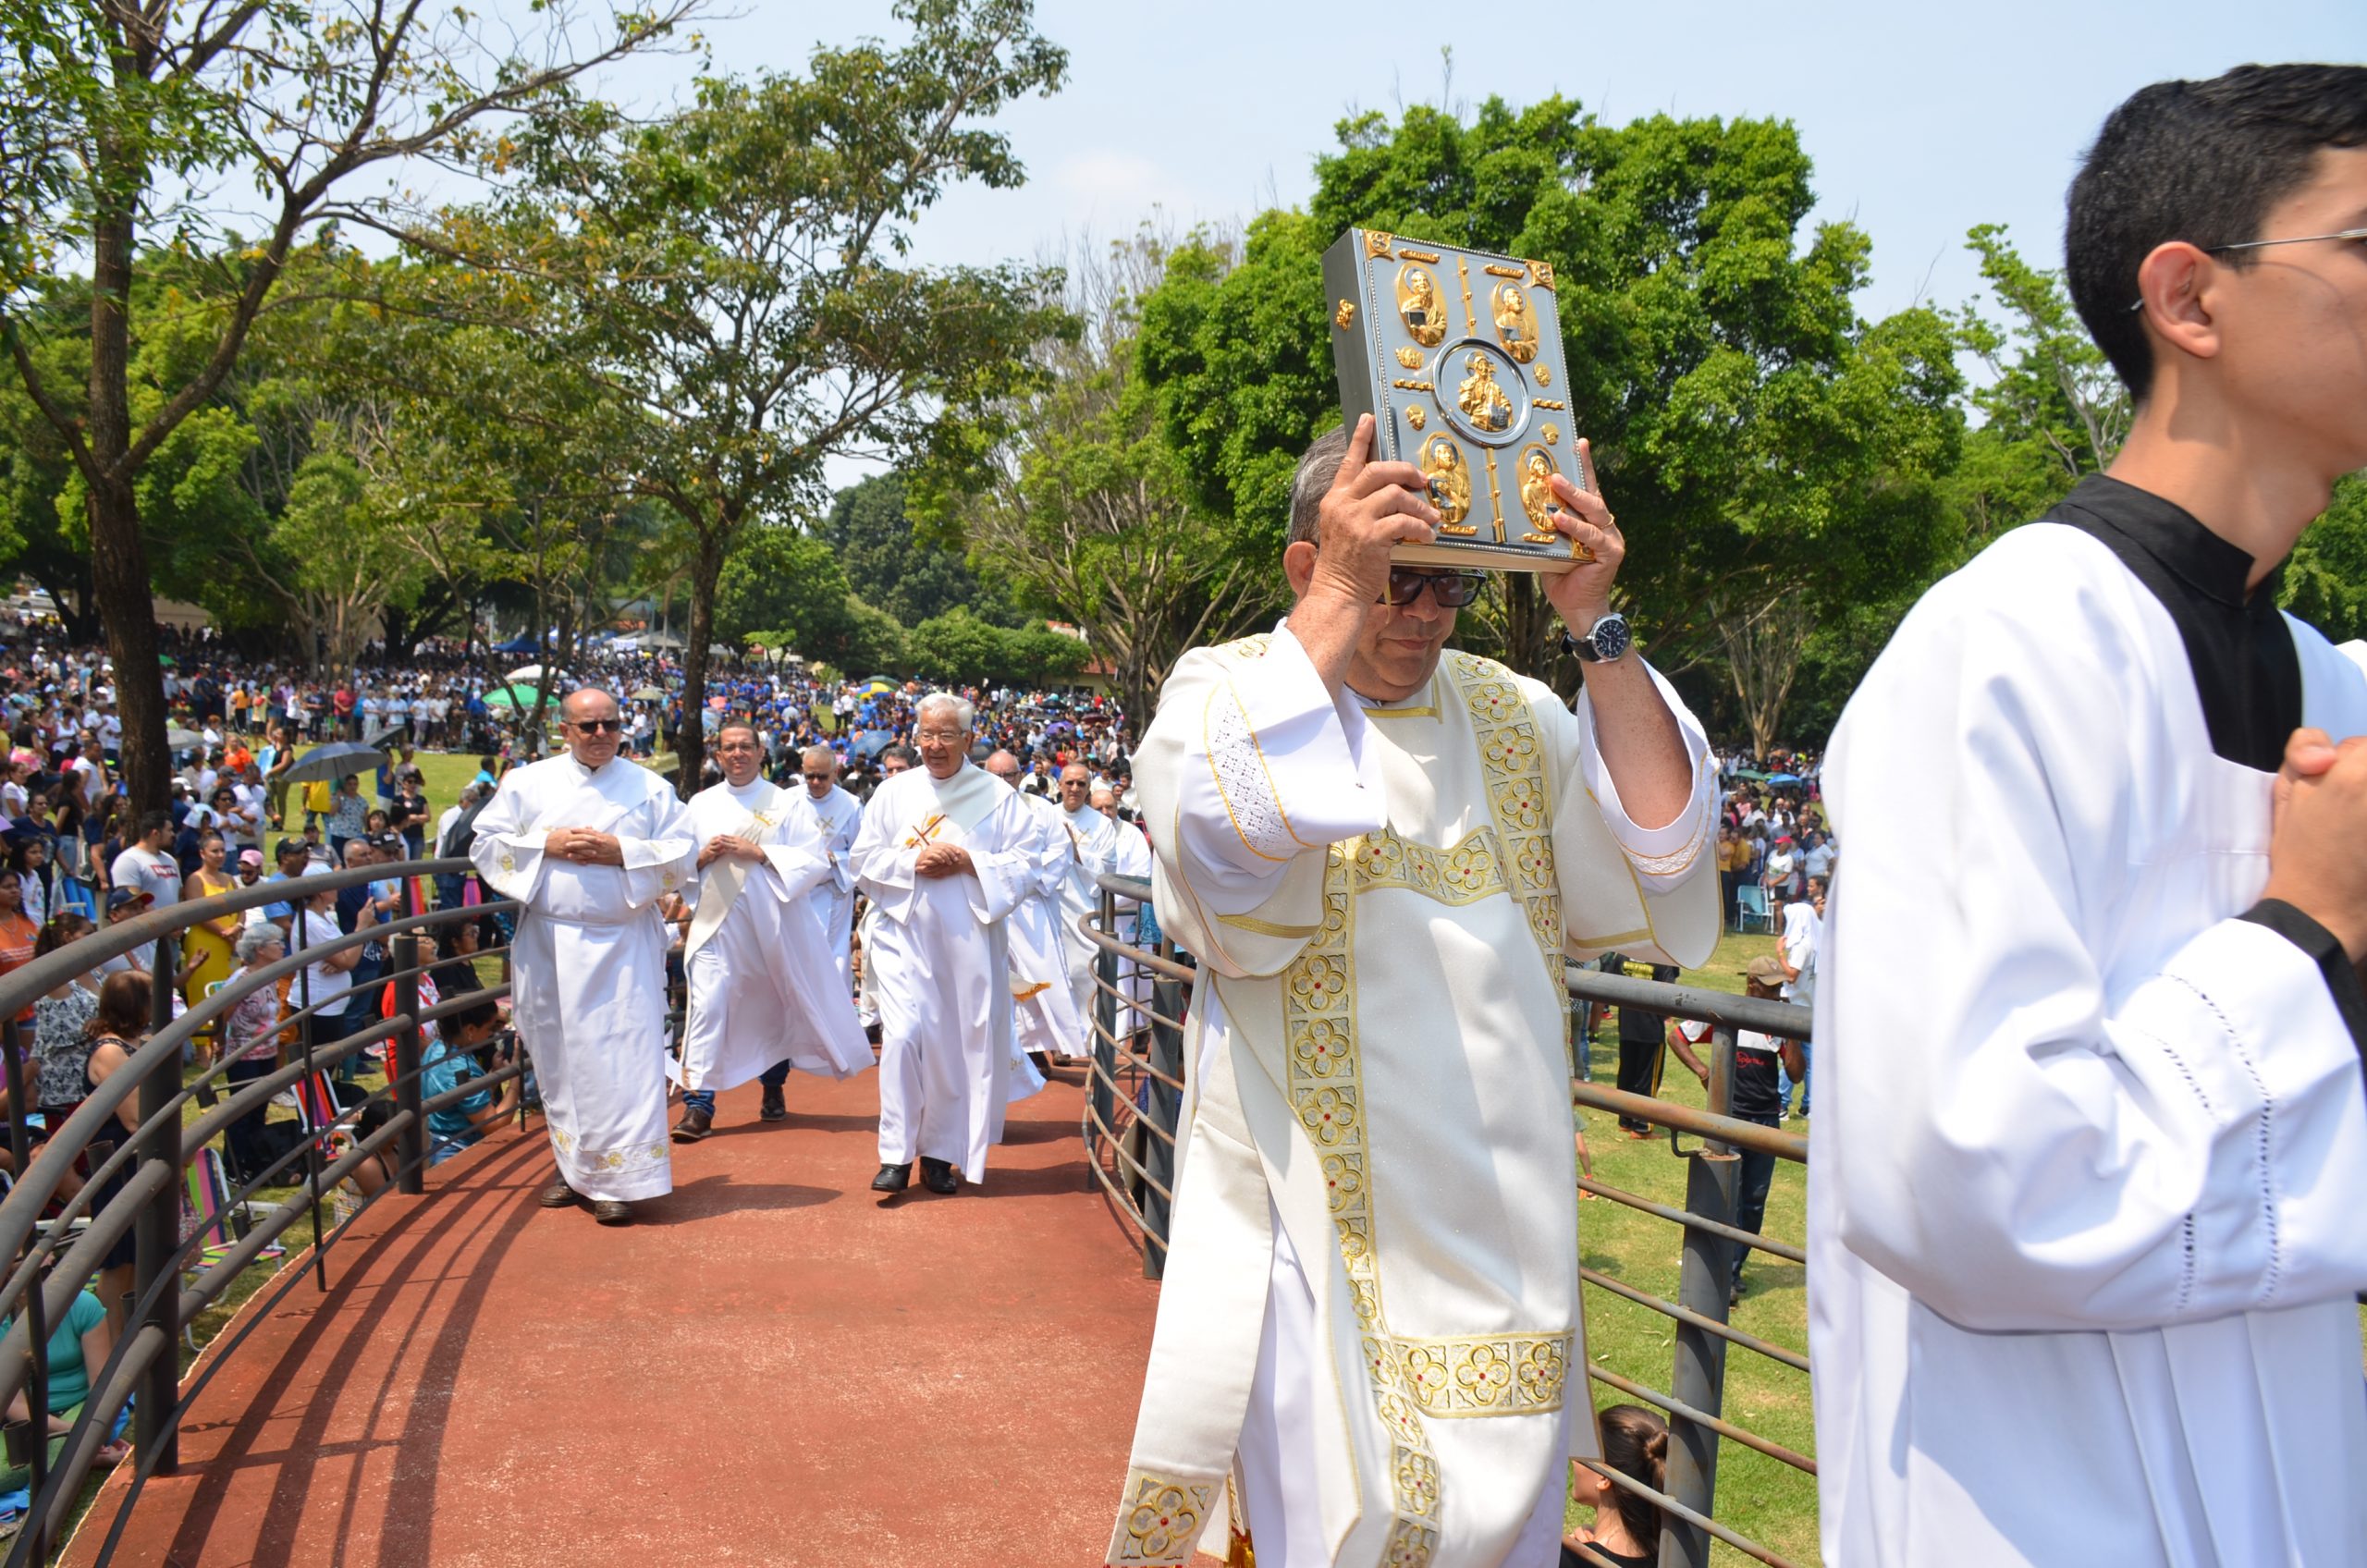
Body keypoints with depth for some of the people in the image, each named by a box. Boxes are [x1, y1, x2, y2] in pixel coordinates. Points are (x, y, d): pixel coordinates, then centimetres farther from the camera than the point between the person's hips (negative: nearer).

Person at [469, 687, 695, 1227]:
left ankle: (618, 1178, -3)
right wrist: (545, 846, -9)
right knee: (559, 1057, 7)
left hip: (623, 946, -2)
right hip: (549, 945, 2)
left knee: (621, 1059, -7)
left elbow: (683, 855, 0)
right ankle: (572, 1166, 19)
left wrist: (620, 851, -12)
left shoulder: (650, 788, 5)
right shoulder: (527, 783, 8)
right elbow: (485, 845, 5)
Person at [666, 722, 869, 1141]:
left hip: (773, 923, 0)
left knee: (774, 1006, 12)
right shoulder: (701, 804, 10)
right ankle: (698, 1104, -10)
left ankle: (773, 1090, 32)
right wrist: (702, 856, -11)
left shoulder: (787, 804, 2)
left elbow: (817, 861, -7)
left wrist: (758, 853, -15)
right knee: (706, 1004, -11)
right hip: (717, 922, 0)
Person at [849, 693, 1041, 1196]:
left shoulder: (998, 797, 4)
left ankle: (940, 1153, 16)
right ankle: (896, 1153, -3)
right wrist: (912, 862, -10)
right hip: (905, 933, 0)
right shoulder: (894, 792, 8)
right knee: (903, 1035, -13)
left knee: (959, 1044, 3)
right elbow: (865, 860, 7)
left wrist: (968, 862, -13)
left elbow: (1021, 868, 1)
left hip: (969, 941, 0)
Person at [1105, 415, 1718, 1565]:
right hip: (1321, 1230, -4)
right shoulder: (1226, 691, -2)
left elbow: (1663, 848, -3)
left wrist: (1596, 630, -9)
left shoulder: (1511, 714, 10)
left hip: (1503, 1230, 4)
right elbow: (1232, 837, -24)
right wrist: (1338, 603, -25)